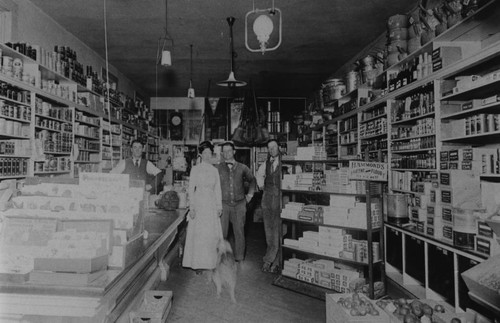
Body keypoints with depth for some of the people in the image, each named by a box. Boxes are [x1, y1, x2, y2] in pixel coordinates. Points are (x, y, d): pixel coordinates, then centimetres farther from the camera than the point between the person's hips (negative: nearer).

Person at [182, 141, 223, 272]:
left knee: (213, 234, 3)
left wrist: (219, 206, 6)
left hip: (212, 204, 3)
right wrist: (191, 207, -9)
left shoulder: (214, 170, 10)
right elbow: (191, 189, -2)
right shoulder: (195, 169, 0)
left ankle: (211, 262, 15)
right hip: (199, 203, -3)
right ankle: (197, 263, 9)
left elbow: (218, 189, 12)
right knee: (198, 234, -1)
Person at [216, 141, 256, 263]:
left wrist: (250, 194, 14)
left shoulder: (242, 168, 4)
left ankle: (239, 257, 22)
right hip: (223, 204, -1)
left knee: (239, 231, 8)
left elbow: (252, 180, 21)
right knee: (221, 232, -2)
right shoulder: (218, 168, 0)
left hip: (239, 204, 1)